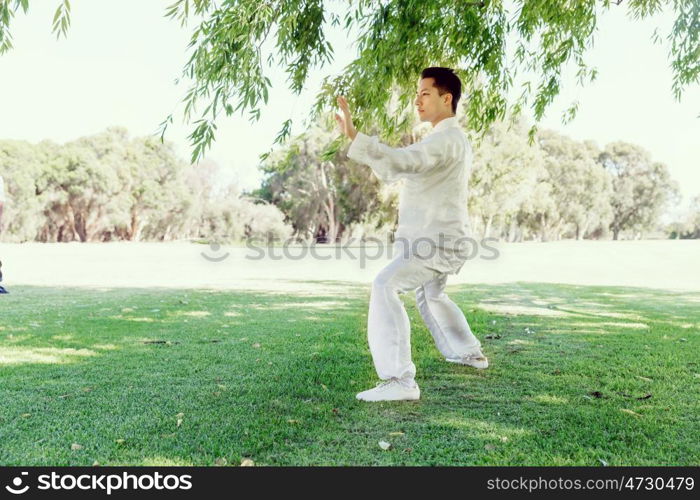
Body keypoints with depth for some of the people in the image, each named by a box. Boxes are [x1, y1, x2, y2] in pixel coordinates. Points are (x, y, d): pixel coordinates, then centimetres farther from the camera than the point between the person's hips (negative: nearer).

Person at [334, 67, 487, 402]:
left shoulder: (447, 139, -17)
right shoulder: (454, 138, 17)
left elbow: (402, 161, -34)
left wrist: (352, 135, -40)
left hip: (436, 240, -11)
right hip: (441, 238, 11)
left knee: (385, 287, -24)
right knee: (430, 295, 31)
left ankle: (399, 380, -27)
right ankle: (469, 353, 48)